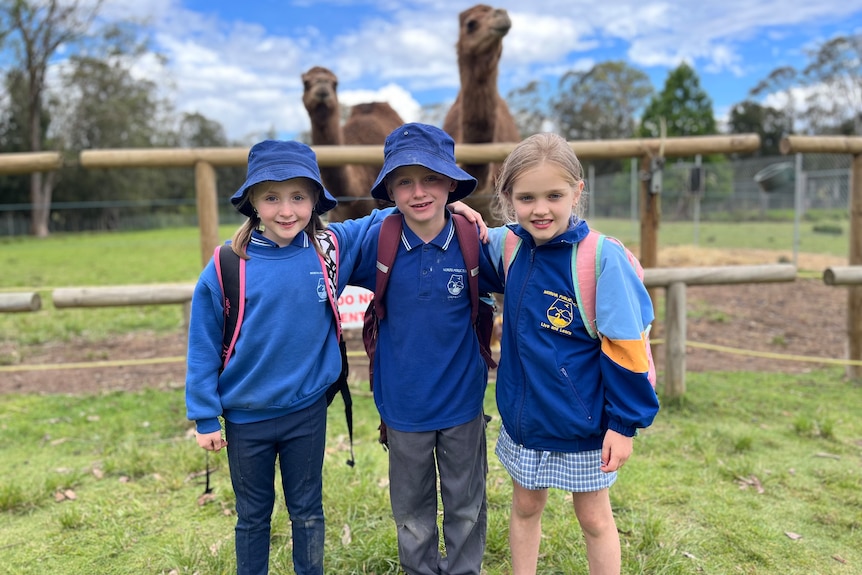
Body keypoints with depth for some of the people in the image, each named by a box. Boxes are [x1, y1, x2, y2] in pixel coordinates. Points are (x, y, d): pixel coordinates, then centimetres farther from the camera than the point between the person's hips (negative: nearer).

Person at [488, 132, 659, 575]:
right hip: (524, 416, 5)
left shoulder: (602, 257, -20)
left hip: (582, 423, -4)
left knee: (593, 518, 16)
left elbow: (625, 347, -15)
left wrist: (624, 423, -13)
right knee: (525, 507, 21)